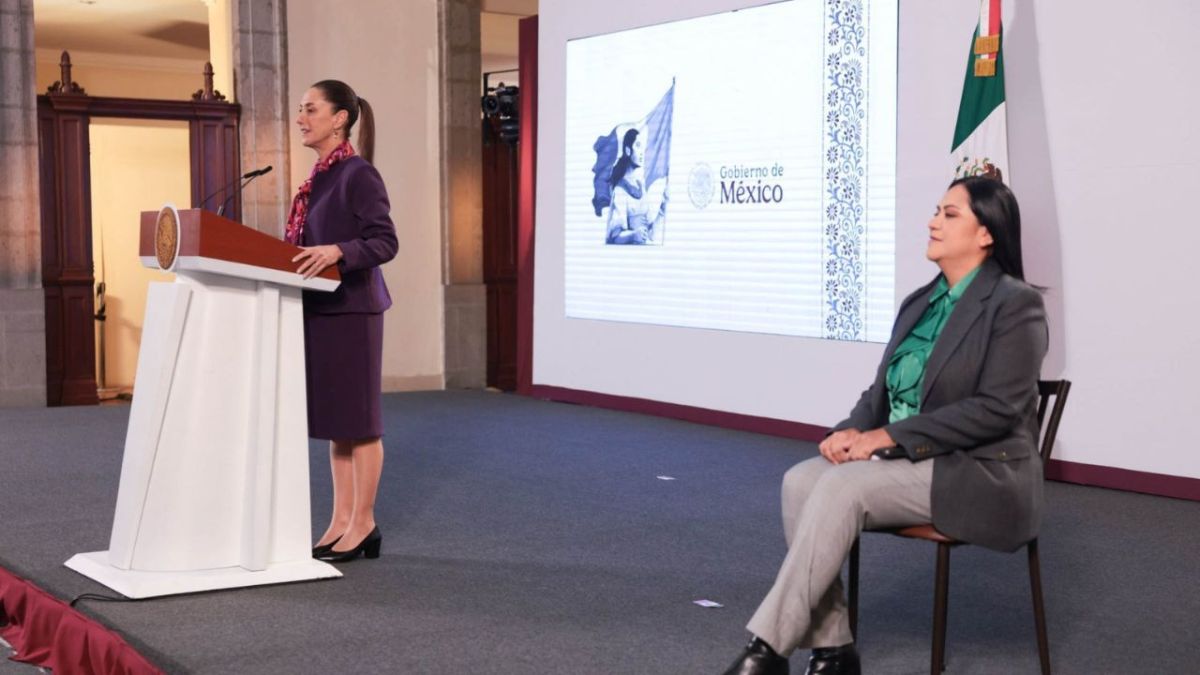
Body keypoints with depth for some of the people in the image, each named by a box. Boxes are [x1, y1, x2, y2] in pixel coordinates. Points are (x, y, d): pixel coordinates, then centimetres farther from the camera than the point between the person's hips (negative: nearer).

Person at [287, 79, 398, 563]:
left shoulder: (359, 174, -11)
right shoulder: (319, 176, 14)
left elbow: (385, 242, -17)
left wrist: (338, 252, -30)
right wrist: (297, 260, 6)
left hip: (351, 309, -9)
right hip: (320, 308, 9)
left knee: (357, 419, -1)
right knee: (333, 419, 12)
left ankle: (363, 525, 9)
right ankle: (342, 521, 21)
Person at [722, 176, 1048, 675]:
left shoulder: (1015, 303, -9)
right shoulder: (919, 303, 14)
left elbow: (996, 408, -17)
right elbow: (882, 390, 16)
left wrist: (887, 436, -19)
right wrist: (852, 430, -8)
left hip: (980, 475, -7)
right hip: (907, 461, 7)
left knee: (842, 487, -29)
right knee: (802, 480, -19)